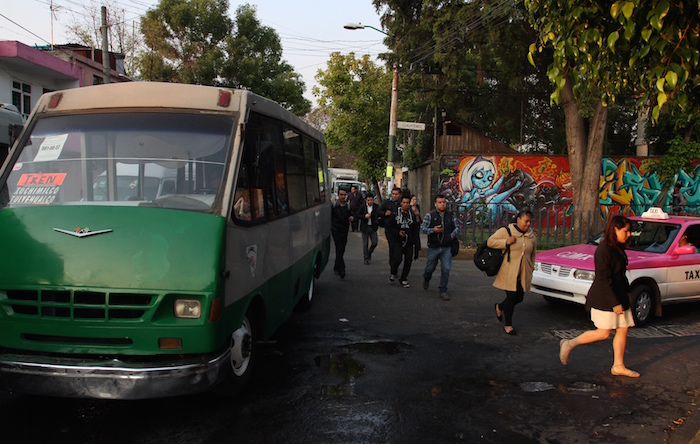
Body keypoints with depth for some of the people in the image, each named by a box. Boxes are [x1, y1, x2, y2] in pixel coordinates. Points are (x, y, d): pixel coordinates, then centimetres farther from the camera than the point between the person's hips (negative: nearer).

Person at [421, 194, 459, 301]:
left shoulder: (451, 216, 6)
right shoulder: (430, 215, -3)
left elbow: (457, 227, 15)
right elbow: (422, 228, -6)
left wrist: (453, 235, -4)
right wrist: (433, 230, -22)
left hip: (447, 248, 2)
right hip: (433, 247, -1)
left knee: (446, 269, -6)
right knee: (430, 267, 12)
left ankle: (443, 291, 6)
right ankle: (426, 279, 47)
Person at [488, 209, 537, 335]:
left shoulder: (531, 235, 10)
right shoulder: (506, 231, -6)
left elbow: (533, 253, 20)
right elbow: (490, 242, -9)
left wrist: (531, 268, 17)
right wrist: (506, 242, -19)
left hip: (523, 274, 6)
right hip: (509, 272, -6)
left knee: (519, 298, 9)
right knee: (511, 297, -6)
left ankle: (499, 307, 38)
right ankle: (508, 325, 8)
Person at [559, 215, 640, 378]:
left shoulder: (618, 248, 10)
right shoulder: (604, 250, -20)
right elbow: (604, 279, -22)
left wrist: (626, 292, 19)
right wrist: (615, 303, -22)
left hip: (618, 295, 9)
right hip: (604, 298, -9)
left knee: (623, 329, 8)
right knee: (603, 333, -5)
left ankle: (618, 366, 17)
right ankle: (569, 344, 8)